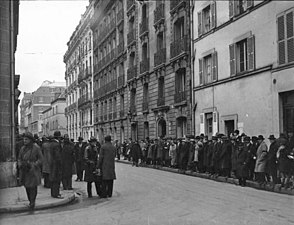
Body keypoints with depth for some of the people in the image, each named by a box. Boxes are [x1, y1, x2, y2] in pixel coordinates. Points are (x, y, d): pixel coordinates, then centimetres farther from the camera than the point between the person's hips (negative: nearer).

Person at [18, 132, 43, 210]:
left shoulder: (36, 148, -6)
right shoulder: (22, 148, 9)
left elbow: (40, 159, -4)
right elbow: (19, 159, 15)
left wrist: (33, 165, -16)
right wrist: (20, 165, -6)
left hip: (33, 171, -5)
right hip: (24, 171, 5)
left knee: (33, 187, -8)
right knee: (27, 187, 7)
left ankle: (32, 202, 2)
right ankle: (31, 201, 21)